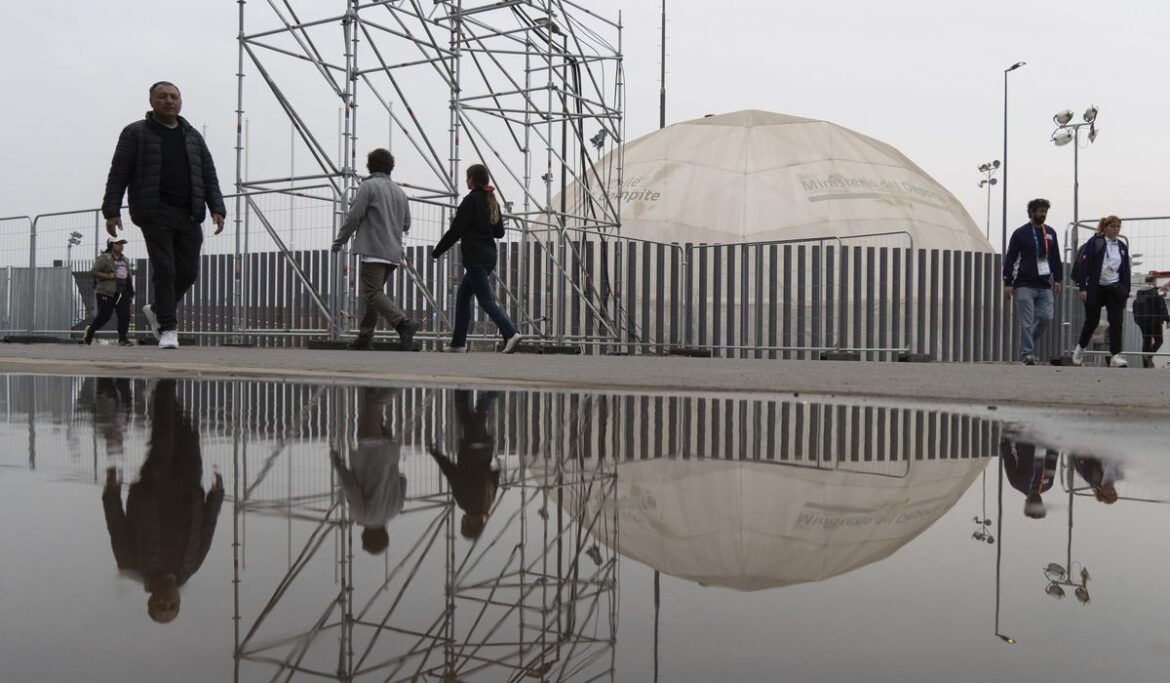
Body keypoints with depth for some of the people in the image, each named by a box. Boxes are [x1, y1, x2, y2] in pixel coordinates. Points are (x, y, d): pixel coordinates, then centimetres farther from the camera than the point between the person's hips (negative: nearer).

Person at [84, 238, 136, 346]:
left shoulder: (124, 260, 17)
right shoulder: (104, 258, -5)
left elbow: (128, 273, 30)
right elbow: (93, 271, -11)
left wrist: (130, 277, 11)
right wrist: (108, 276, -18)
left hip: (123, 292, 6)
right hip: (107, 292, -6)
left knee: (125, 315, -6)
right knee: (104, 316, -2)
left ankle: (123, 339, -5)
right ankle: (90, 331, 24)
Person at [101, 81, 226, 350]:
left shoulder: (193, 136, 19)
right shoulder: (135, 133, 6)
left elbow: (209, 176, 15)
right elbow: (118, 174, 2)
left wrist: (217, 208, 1)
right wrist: (111, 211, -6)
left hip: (189, 216, 4)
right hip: (155, 214, -4)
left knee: (188, 272, 4)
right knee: (164, 270, -8)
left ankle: (157, 309, 29)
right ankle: (168, 329, -1)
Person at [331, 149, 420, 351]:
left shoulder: (368, 186, -4)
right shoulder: (399, 191, 16)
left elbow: (354, 216, -9)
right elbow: (406, 224, 17)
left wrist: (339, 241, 1)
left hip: (374, 249, -7)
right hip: (394, 252, 7)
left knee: (373, 293, -10)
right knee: (373, 292, 15)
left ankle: (404, 323, -28)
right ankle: (365, 337, 16)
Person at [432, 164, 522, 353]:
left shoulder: (471, 200, -11)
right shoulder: (491, 201, 13)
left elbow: (455, 231, -12)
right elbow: (499, 232, 17)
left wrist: (437, 251, -3)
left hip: (475, 257, -9)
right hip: (489, 255, 9)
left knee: (486, 300, -10)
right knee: (462, 295, 16)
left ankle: (511, 333, -23)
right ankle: (458, 342, 17)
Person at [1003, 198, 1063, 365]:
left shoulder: (1050, 233, 13)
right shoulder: (1020, 233, -2)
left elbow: (1055, 258, 19)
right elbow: (1010, 258, -4)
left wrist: (1057, 279, 12)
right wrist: (1007, 282, -9)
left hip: (1045, 285, 5)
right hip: (1025, 285, -5)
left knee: (1046, 317, -2)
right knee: (1027, 322, -5)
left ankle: (1028, 344, 18)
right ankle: (1027, 353, 0)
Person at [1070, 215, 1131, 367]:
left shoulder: (1122, 247, 9)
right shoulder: (1094, 242, -6)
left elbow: (1126, 271, 13)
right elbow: (1083, 265, -11)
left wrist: (1126, 292, 9)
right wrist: (1082, 288, -17)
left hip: (1114, 288, 4)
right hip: (1095, 288, -4)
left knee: (1116, 321, -9)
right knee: (1092, 321, 8)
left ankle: (1115, 355, -10)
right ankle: (1080, 347, 32)